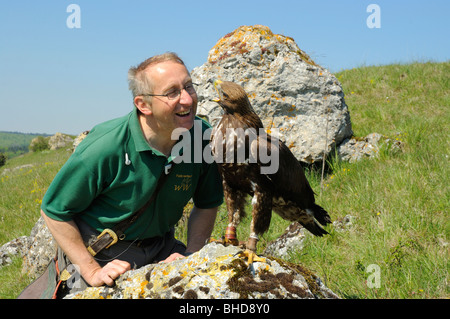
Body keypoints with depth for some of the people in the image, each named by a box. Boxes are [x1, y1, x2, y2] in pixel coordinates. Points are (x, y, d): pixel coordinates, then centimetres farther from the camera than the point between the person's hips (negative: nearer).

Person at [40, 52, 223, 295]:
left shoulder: (202, 137, -12)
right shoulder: (104, 147, -25)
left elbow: (206, 205, 5)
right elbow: (54, 210, -14)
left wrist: (191, 255, -9)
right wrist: (93, 272, -17)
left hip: (160, 248, 3)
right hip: (102, 254, -3)